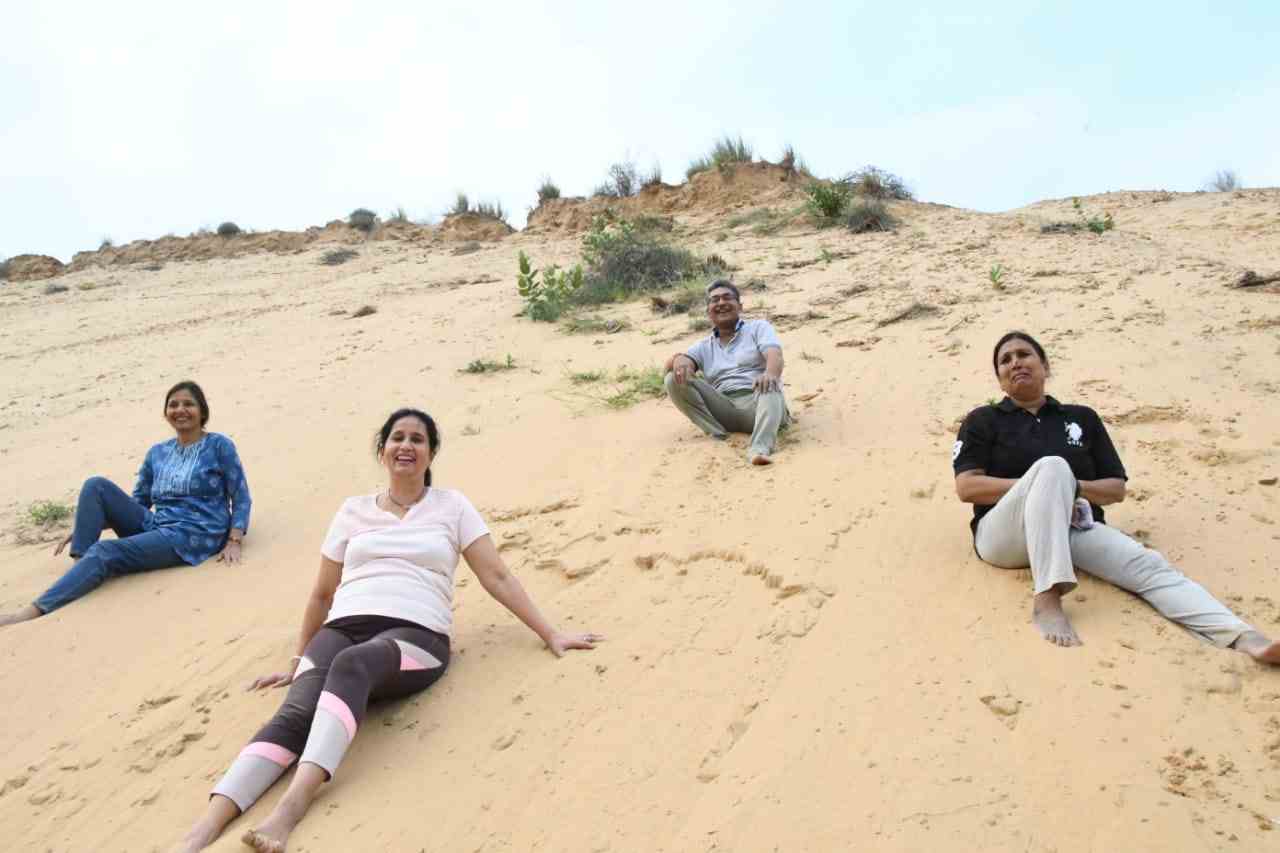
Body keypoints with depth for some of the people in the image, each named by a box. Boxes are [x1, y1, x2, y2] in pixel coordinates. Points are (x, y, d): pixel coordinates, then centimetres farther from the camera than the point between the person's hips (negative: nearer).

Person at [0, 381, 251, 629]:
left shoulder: (219, 446, -1)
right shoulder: (157, 452, 15)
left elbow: (241, 498, -2)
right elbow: (138, 501, 20)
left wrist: (234, 543, -16)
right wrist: (85, 526, 9)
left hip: (196, 535, -6)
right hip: (156, 527, 6)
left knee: (105, 552, -26)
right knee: (96, 486, -10)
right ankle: (79, 564, -20)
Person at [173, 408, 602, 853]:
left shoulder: (451, 505, 13)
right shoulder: (353, 509, 19)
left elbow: (496, 576, 9)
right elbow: (322, 593, 25)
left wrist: (550, 634, 3)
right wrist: (298, 662, 26)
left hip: (415, 635, -3)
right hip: (343, 627, 3)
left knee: (351, 665, -38)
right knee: (295, 714, -28)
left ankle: (290, 808, -51)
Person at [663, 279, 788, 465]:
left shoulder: (758, 327, 13)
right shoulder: (704, 346, 21)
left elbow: (774, 355, -8)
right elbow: (674, 364, 4)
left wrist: (771, 373, -34)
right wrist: (679, 361, -23)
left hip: (758, 403, -3)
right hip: (723, 410, 3)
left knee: (768, 383, -36)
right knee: (674, 380, -14)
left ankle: (760, 448, -57)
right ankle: (718, 438, -25)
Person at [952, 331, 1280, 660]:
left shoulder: (1082, 418, 22)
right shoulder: (983, 420, 14)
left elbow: (1117, 489, 17)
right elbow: (966, 488, 0)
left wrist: (1073, 489, -6)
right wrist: (1037, 486, -10)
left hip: (1074, 527, 3)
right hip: (1006, 533, -3)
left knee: (1148, 564, -24)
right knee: (1051, 466, -32)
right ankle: (1047, 600, -41)